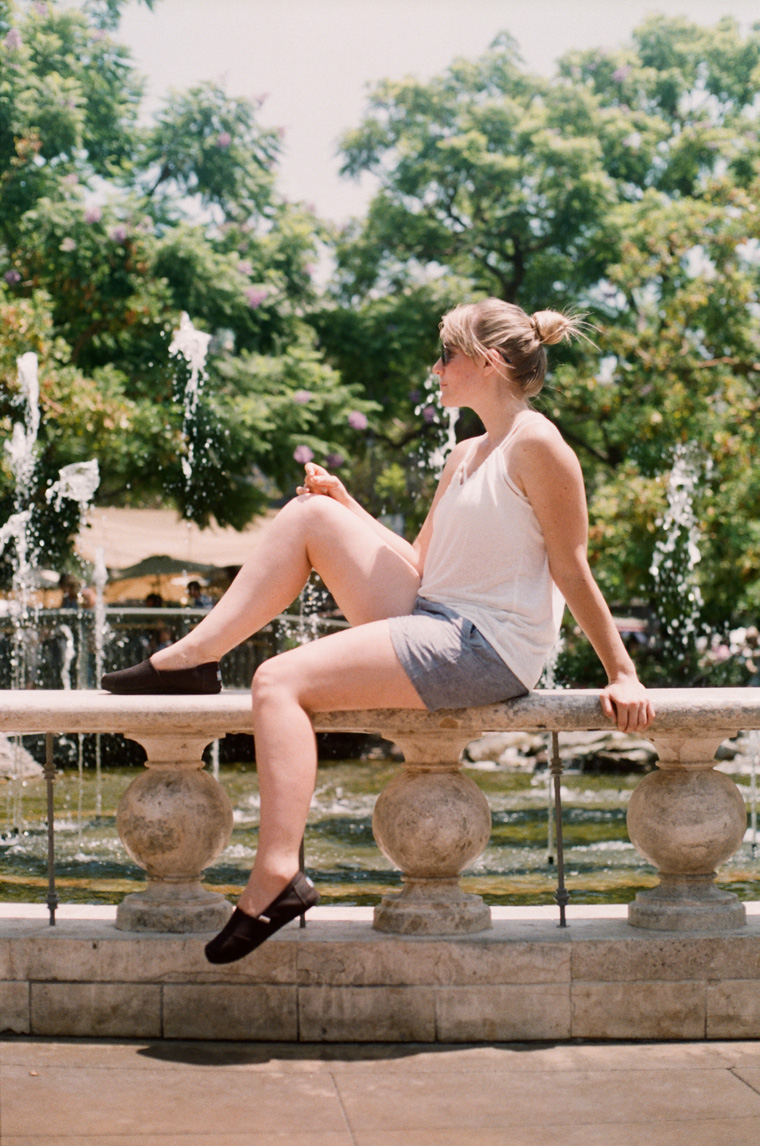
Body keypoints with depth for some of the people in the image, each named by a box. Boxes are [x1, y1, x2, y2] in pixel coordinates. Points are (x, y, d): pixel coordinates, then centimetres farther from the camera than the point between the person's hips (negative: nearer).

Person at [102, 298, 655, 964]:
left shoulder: (537, 445, -9)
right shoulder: (465, 459, 20)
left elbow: (573, 571, -10)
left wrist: (624, 674, -12)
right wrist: (349, 508, 17)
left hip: (484, 652, -9)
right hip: (430, 621, 9)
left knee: (280, 682, -21)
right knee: (311, 514, 3)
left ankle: (276, 878, -26)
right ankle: (193, 659, 2)